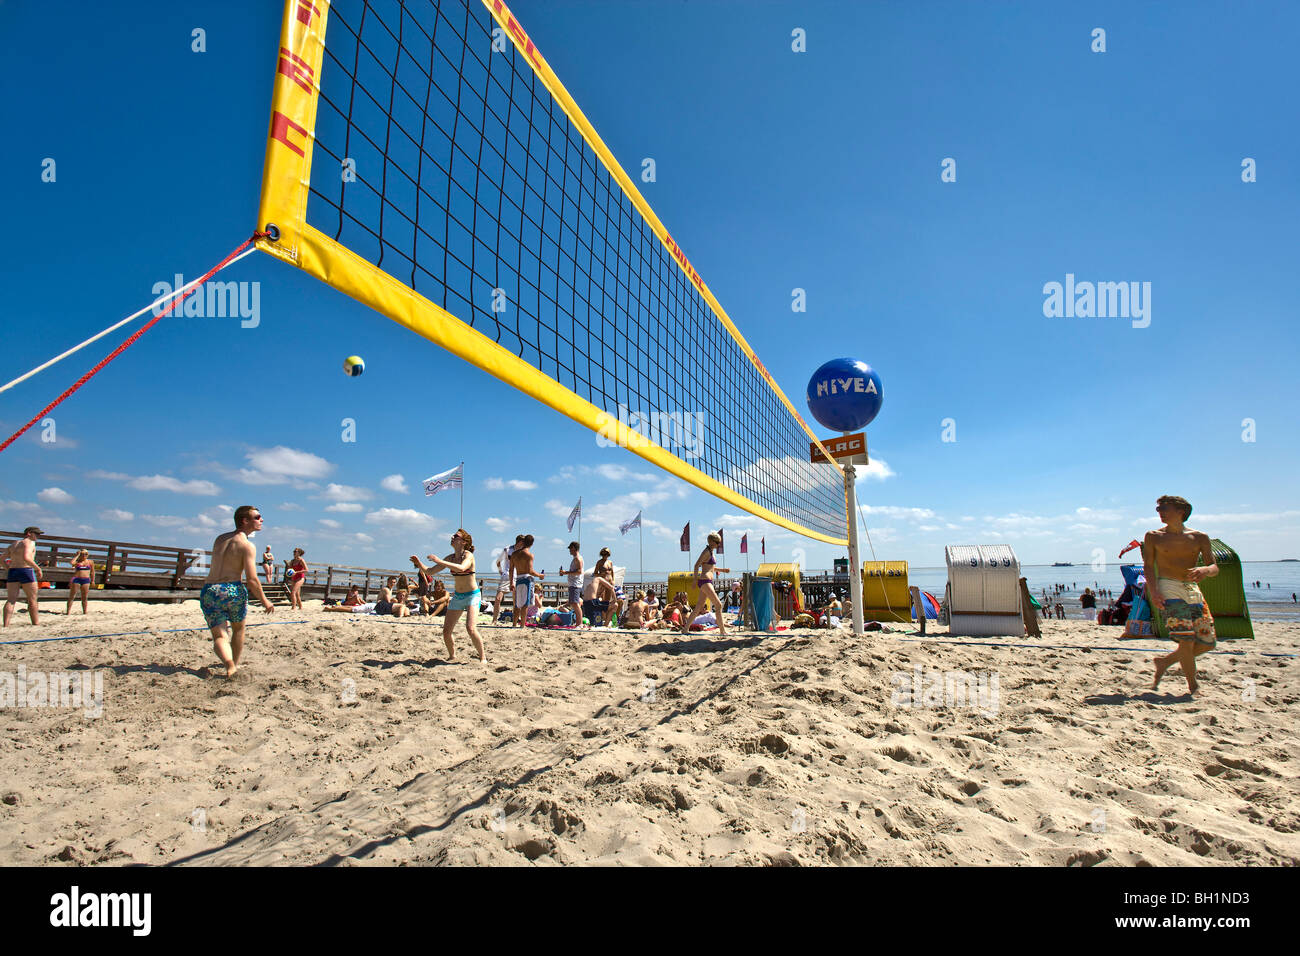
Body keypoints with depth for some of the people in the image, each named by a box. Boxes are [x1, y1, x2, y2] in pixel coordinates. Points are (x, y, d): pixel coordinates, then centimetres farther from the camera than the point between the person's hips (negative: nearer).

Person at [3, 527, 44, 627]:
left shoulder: (14, 544, 19)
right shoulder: (29, 542, -5)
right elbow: (26, 558, -21)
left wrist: (9, 568, 21)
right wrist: (38, 568, -14)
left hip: (12, 571, 7)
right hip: (26, 571, -7)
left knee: (11, 600, 4)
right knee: (33, 600, 0)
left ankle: (6, 625, -5)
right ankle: (36, 624, 1)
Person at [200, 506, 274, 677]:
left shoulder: (220, 538, 12)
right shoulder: (247, 545, -7)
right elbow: (252, 580, -11)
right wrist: (265, 602, 0)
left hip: (209, 591, 4)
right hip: (233, 590, -4)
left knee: (219, 636, 5)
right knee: (238, 629, 22)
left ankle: (230, 666, -16)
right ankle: (235, 663, 32)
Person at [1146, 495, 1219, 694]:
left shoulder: (1200, 538, 9)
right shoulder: (1153, 536, 4)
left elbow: (1215, 567, 6)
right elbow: (1148, 566, 1)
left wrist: (1205, 570, -19)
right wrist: (1152, 590, -14)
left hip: (1194, 590, 4)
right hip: (1169, 589, -4)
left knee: (1207, 643, 4)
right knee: (1187, 640, -13)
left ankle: (1165, 661, 25)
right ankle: (1193, 687, 2)